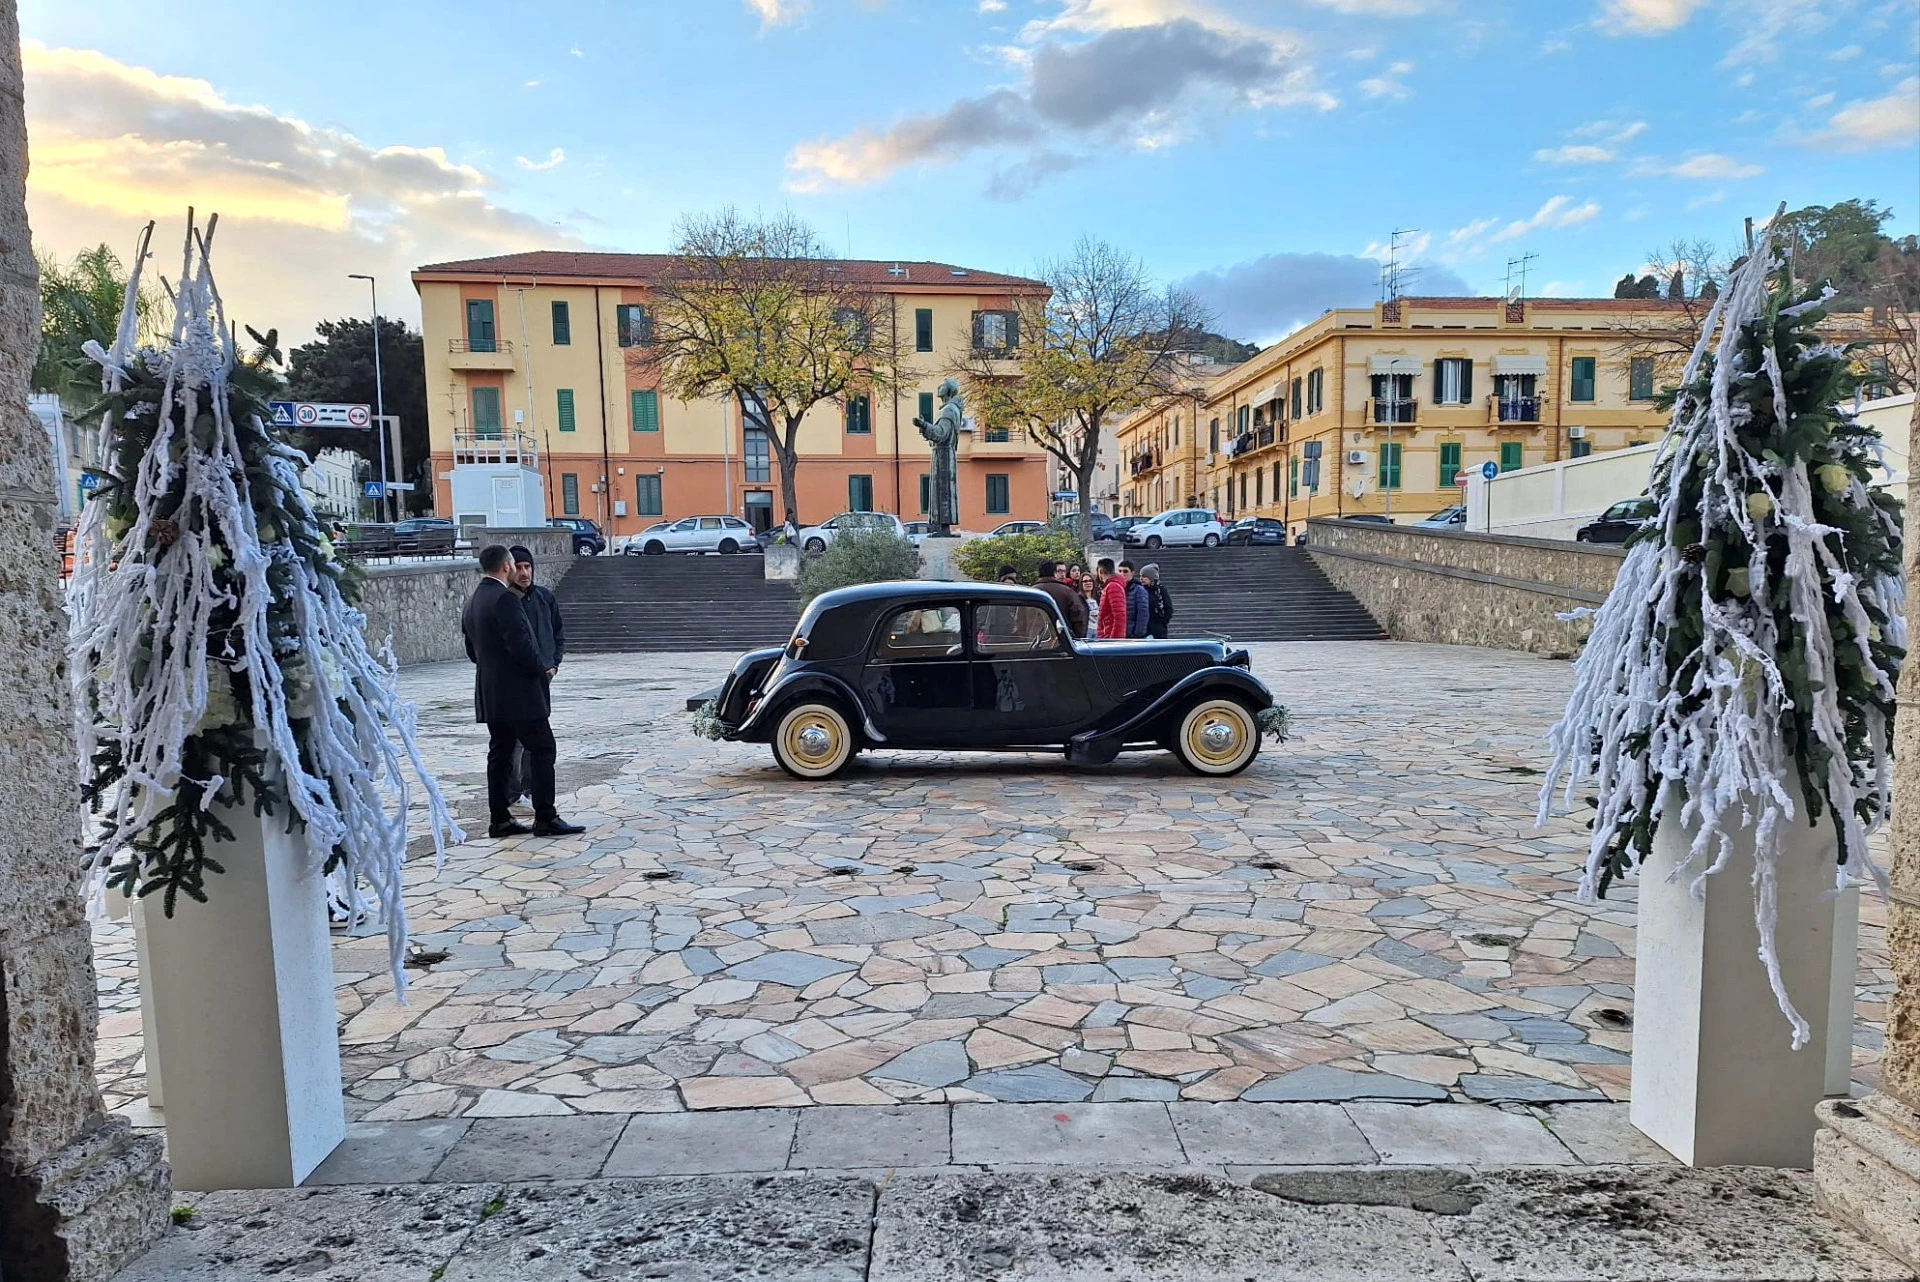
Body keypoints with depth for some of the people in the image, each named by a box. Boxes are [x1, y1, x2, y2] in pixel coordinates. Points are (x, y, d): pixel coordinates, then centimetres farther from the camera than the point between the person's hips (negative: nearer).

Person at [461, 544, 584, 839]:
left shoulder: (472, 602, 13)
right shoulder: (504, 598, -16)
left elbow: (472, 650, 19)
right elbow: (521, 645, -22)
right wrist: (539, 670, -8)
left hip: (489, 694, 9)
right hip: (518, 693, -9)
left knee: (500, 754, 11)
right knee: (542, 749, -4)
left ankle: (499, 820, 14)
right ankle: (545, 818, -5)